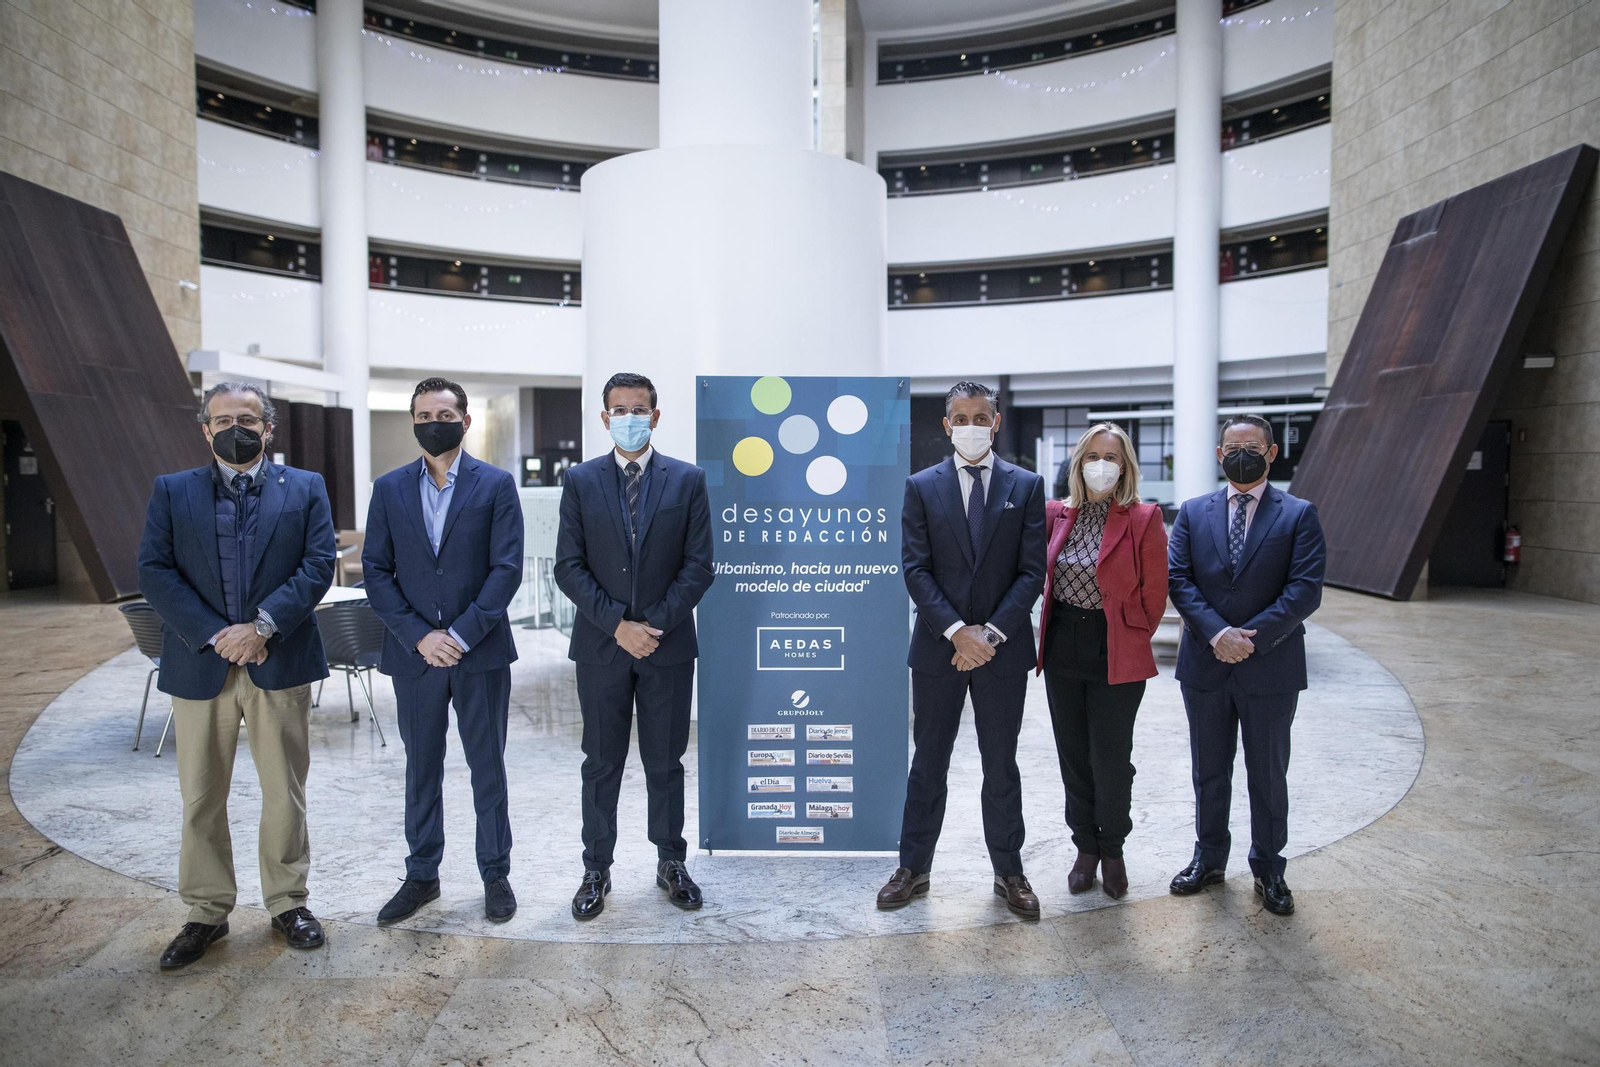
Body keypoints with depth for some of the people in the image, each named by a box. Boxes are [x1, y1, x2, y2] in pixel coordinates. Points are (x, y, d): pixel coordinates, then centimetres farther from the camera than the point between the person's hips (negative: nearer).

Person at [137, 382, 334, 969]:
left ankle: (287, 902, 23)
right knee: (200, 797, 10)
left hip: (279, 662, -1)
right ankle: (207, 911, 26)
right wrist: (215, 634, -14)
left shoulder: (305, 489, 6)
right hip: (199, 665, 1)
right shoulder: (172, 491, 8)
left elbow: (319, 565, -4)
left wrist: (262, 625, -16)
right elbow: (154, 572, -2)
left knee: (285, 793, 8)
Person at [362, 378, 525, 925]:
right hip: (414, 653, 3)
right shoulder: (389, 488, 5)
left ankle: (496, 873, 25)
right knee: (421, 769, 14)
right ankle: (421, 876, 30)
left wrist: (462, 634, -15)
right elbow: (376, 571, 1)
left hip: (481, 653, -2)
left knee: (488, 767, 9)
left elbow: (507, 567, -8)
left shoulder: (496, 484, -3)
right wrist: (419, 636, -10)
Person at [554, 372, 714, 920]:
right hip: (601, 645, 0)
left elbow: (698, 565, -2)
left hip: (669, 644, 0)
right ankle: (597, 870, 26)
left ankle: (671, 862, 28)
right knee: (602, 763, 11)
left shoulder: (688, 479, 1)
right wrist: (617, 624, -12)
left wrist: (656, 624, -11)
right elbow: (568, 566, -2)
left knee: (665, 761, 12)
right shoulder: (580, 480, 2)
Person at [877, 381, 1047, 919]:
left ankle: (1009, 873, 28)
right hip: (938, 647, 0)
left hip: (1004, 648, 0)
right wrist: (957, 631, -15)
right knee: (928, 763, 11)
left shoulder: (1026, 486, 3)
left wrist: (991, 633, -13)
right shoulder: (921, 486, 2)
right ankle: (913, 868, 25)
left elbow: (1031, 571, -3)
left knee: (1001, 767, 12)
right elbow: (916, 570, -4)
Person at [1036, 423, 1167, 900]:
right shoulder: (1058, 514, 4)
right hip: (1063, 650, 4)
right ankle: (1086, 846, 31)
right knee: (1073, 754, 12)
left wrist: (1130, 642, 2)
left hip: (1116, 655, -4)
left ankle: (1113, 848, 28)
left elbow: (1154, 595, -3)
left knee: (1110, 758, 4)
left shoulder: (1144, 519, -7)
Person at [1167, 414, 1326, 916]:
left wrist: (1251, 636, -19)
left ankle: (1268, 869, 29)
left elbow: (1305, 589, -11)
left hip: (1270, 668, -2)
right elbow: (1178, 580, -3)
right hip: (1205, 664, 2)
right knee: (1209, 771, 15)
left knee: (1269, 774, 12)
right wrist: (1216, 632, -17)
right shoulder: (1193, 512, 5)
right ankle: (1209, 858, 32)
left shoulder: (1299, 515, -1)